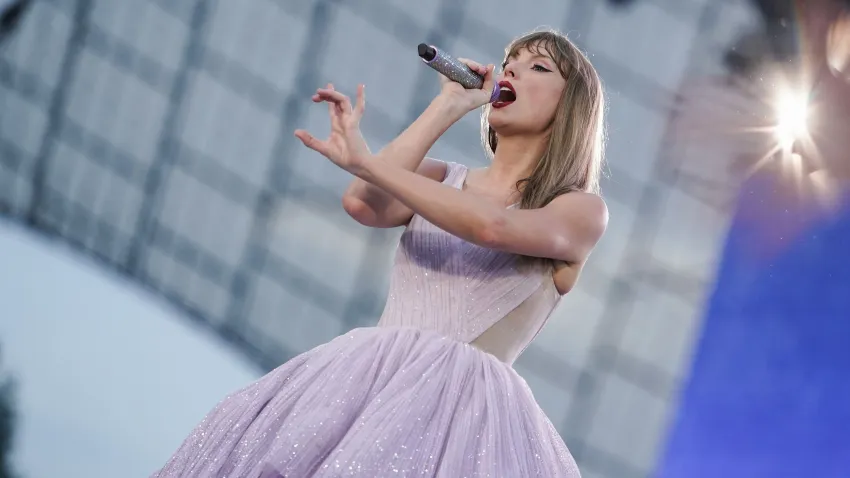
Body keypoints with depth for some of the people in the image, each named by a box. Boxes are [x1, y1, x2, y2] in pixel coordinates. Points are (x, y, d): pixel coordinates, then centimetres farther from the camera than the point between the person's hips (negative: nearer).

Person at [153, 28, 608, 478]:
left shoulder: (581, 210, 5)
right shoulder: (442, 180, 20)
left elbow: (493, 227, -15)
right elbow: (362, 203, -1)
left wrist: (363, 161, -16)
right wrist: (448, 105, 7)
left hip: (463, 400, -4)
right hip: (369, 377, 4)